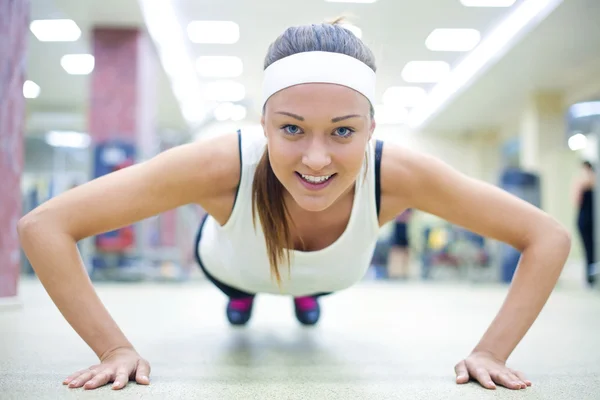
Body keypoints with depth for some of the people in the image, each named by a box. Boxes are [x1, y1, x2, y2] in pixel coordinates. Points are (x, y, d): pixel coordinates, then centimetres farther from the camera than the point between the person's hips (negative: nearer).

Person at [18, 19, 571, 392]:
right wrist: (114, 349, -45)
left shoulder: (396, 174, -44)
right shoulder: (224, 166, -48)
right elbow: (44, 225, -43)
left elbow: (549, 238, -33)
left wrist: (492, 353, -38)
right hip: (232, 268, -1)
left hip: (334, 277, 1)